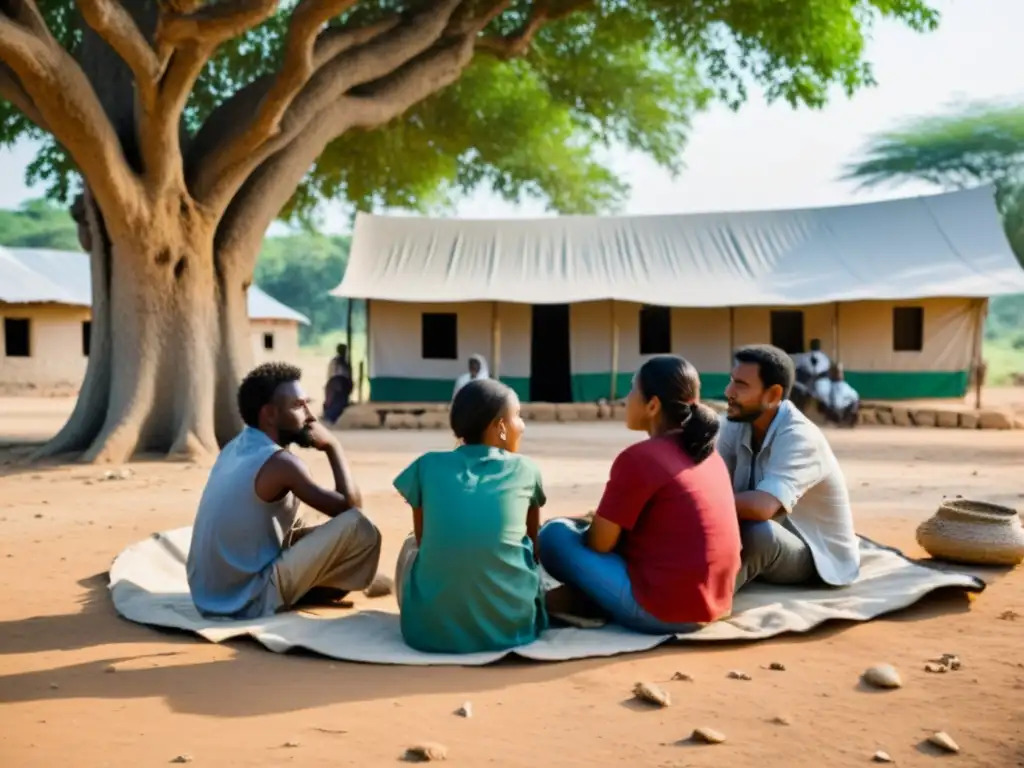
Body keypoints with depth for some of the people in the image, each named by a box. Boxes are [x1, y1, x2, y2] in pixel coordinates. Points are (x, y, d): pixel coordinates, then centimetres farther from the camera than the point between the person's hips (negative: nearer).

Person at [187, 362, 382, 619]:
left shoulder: (235, 448, 9)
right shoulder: (279, 462, -17)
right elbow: (351, 504, -11)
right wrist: (332, 446, -2)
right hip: (249, 600, -9)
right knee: (358, 527, -10)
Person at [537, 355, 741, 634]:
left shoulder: (639, 457, -15)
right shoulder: (708, 453, 9)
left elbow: (600, 543, -9)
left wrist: (591, 524, 13)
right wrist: (600, 521, 19)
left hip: (662, 610, -8)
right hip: (713, 603, 9)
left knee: (555, 534, 0)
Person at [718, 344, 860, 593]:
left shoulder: (799, 437, -28)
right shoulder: (735, 425, -4)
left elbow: (761, 506, -41)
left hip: (820, 558, -7)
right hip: (774, 545, 7)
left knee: (755, 531, -38)